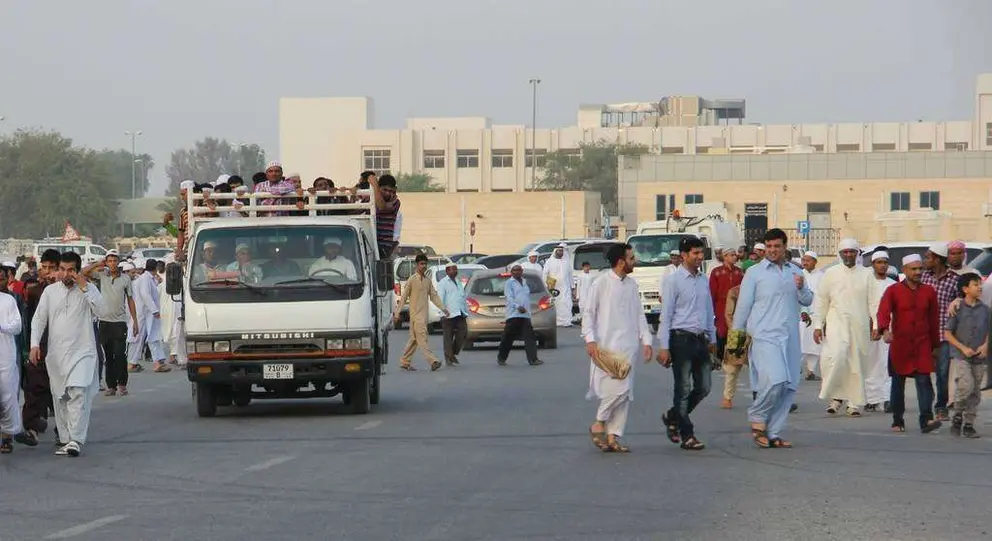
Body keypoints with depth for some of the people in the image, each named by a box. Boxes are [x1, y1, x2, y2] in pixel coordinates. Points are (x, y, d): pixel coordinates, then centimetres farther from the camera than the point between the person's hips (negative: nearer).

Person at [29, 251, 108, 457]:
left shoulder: (89, 290, 1)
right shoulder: (50, 291, 8)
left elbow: (101, 311, -14)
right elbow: (39, 319, 9)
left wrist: (84, 287, -17)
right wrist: (35, 344, -4)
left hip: (81, 351, -4)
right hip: (56, 353, 4)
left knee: (78, 393, -18)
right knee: (60, 397, 7)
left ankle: (76, 440, -21)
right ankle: (65, 439, 16)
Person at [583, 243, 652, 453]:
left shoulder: (632, 285, 12)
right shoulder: (601, 284, -5)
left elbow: (639, 315, 17)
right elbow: (588, 312, -5)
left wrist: (646, 340, 8)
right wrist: (590, 340, -13)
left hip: (628, 347, 6)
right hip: (607, 346, -6)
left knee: (624, 393, 4)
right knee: (617, 387, -16)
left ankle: (613, 436, 10)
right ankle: (598, 424, 4)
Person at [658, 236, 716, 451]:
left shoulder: (704, 280, 11)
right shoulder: (674, 280, -7)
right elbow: (666, 315, -8)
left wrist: (712, 338, 21)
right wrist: (664, 347, -12)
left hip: (701, 339, 6)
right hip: (681, 338, -6)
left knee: (704, 387, 8)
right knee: (683, 388, -2)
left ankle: (672, 417, 27)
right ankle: (687, 435, 3)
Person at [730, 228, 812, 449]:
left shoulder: (795, 271, 15)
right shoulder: (754, 273, 1)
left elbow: (808, 301, 16)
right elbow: (743, 305, 3)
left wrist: (801, 288, -5)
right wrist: (738, 335, 3)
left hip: (789, 337, 5)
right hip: (764, 335, -5)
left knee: (789, 387, 4)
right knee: (774, 380, -21)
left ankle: (773, 433, 12)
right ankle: (757, 419, 1)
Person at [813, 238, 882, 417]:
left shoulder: (866, 274, 7)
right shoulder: (831, 274, 6)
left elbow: (874, 302, 7)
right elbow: (821, 301, 8)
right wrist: (817, 325, 3)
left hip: (860, 326, 1)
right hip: (836, 324, -1)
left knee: (857, 365, 2)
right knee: (836, 357, -21)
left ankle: (855, 403, 12)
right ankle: (836, 395, -5)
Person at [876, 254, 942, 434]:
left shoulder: (929, 291, 8)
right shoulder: (893, 291, 0)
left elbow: (934, 320, 13)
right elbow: (883, 311, -15)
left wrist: (936, 346, 14)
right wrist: (885, 330, -35)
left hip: (923, 345, 1)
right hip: (899, 345, -1)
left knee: (924, 380, -11)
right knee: (898, 383, 7)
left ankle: (926, 420, -19)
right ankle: (898, 422, 17)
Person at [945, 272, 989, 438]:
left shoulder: (985, 310, 6)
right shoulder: (958, 309, -4)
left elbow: (988, 331, 14)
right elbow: (947, 334, -2)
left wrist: (985, 345, -5)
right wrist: (963, 348, -12)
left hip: (979, 357, 4)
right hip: (961, 356, -4)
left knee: (975, 393, 5)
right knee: (966, 385, -21)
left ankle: (969, 424, 14)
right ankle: (958, 415, -1)